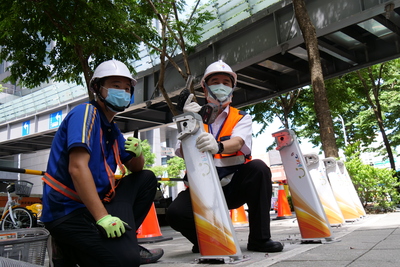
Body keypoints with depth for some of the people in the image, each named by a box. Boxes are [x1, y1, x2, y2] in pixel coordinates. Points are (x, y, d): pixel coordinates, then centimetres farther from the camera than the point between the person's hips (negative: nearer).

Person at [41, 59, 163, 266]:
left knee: (147, 179, 8)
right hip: (68, 211, -9)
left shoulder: (112, 130, 14)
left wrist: (137, 153, -7)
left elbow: (136, 169, 18)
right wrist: (103, 217, -27)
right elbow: (77, 167, -24)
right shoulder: (86, 113, -12)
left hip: (94, 204, 9)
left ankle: (123, 240, 5)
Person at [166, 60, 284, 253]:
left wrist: (217, 146, -43)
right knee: (176, 213, -26)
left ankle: (259, 238, -13)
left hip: (234, 186, 1)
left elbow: (237, 143, -20)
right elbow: (183, 153, -9)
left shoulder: (241, 118, 4)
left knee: (258, 168, -28)